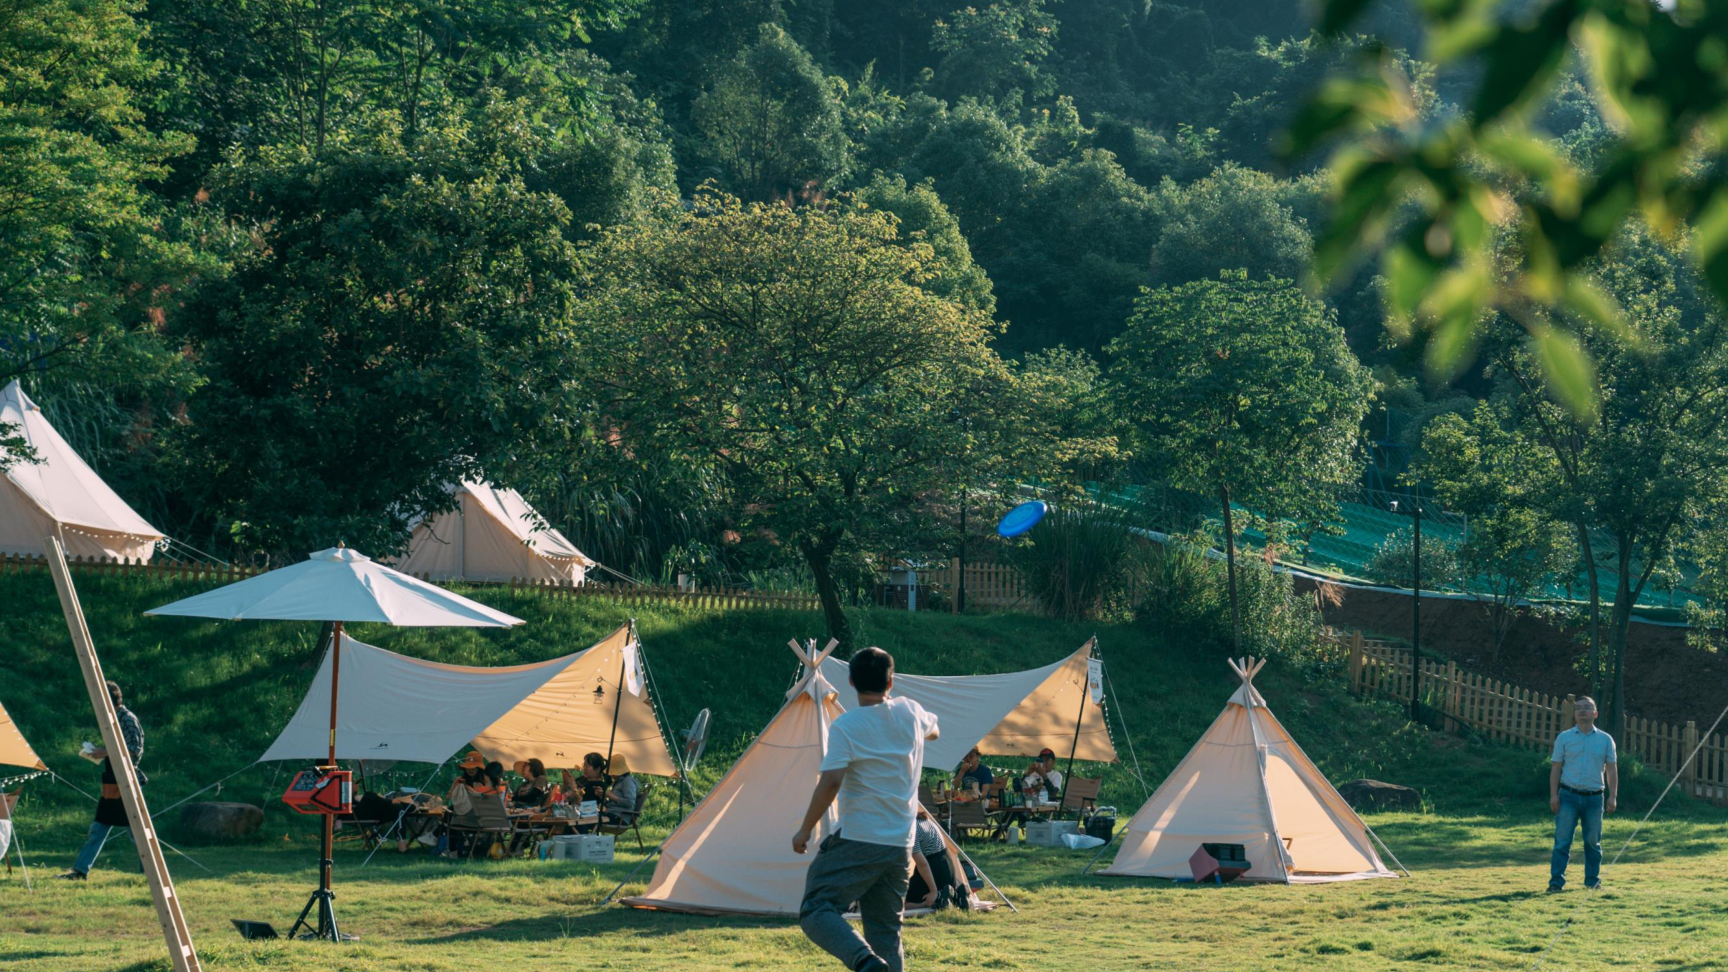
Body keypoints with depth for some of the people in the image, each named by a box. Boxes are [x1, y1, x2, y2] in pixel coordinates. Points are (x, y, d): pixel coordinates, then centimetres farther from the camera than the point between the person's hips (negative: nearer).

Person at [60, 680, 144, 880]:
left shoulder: (129, 720, -12)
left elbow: (136, 751, -18)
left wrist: (106, 752, -18)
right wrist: (100, 753, 8)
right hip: (111, 784, 9)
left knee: (135, 829, -4)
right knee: (99, 828, 9)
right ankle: (81, 870, 10)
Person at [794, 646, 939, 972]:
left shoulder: (846, 727, -10)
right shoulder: (910, 713, 7)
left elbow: (830, 782, -19)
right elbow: (932, 731, 31)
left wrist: (804, 831, -9)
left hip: (857, 841, -6)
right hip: (900, 845, 6)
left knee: (816, 911, -4)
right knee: (886, 930, 14)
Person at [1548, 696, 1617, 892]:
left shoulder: (1605, 740, 7)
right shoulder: (1564, 738, 4)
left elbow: (1611, 769, 7)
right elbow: (1556, 768, 4)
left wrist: (1612, 796, -1)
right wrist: (1553, 795, -5)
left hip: (1595, 797, 1)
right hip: (1569, 796, -1)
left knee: (1593, 841, 8)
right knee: (1562, 840, -6)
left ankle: (1593, 880, 18)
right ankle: (1556, 881, -5)